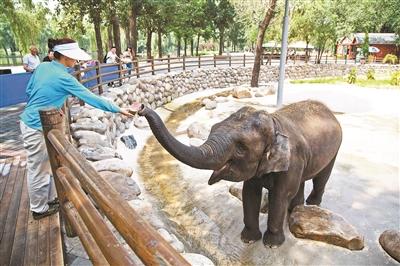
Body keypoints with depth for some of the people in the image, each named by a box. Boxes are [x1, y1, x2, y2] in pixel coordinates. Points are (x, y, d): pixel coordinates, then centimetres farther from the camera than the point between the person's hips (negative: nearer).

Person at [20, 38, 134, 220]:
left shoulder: (42, 67, 2)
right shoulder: (63, 78, -22)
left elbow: (29, 90, 12)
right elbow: (91, 98, -21)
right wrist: (118, 110, -17)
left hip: (31, 121, 9)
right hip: (36, 127, -9)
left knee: (49, 164, 20)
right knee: (38, 169, 8)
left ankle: (52, 198, 37)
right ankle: (39, 209, 27)